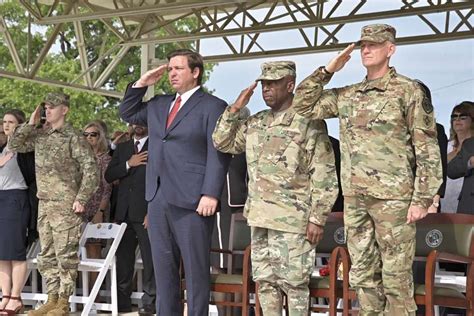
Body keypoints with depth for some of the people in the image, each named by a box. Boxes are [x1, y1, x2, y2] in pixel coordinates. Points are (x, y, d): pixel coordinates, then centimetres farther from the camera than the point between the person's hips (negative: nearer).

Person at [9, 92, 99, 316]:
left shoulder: (73, 138, -8)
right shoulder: (40, 135, 12)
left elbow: (90, 169, -12)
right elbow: (14, 145, 13)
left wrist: (80, 199, -16)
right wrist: (30, 124, 4)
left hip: (65, 205, -7)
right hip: (44, 204, 7)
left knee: (65, 255, -3)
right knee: (46, 256, 11)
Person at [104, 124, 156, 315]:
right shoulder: (122, 148, 17)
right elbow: (109, 176, 9)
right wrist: (128, 164, -6)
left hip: (146, 213, -5)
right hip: (124, 213, 5)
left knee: (150, 260, -4)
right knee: (123, 259, 8)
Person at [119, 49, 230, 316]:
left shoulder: (213, 106, -3)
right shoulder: (159, 105, 18)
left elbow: (218, 155, -10)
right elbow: (127, 114, 30)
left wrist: (210, 194, -19)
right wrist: (141, 84, 15)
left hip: (192, 200, -7)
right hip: (158, 198, 7)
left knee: (195, 269, 0)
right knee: (163, 268, 11)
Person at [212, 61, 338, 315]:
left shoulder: (308, 123, -8)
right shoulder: (255, 123, 13)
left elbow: (324, 175, -10)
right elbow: (222, 143, 16)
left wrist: (317, 218, -15)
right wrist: (235, 109, 5)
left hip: (292, 219, -7)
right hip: (259, 217, 7)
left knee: (294, 281, -1)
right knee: (264, 279, 12)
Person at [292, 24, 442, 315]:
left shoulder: (409, 91, -4)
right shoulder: (346, 96, 12)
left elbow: (428, 149, -6)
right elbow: (304, 106, 15)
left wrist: (422, 199, -12)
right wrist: (328, 70, 7)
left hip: (393, 198, -6)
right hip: (354, 199, 6)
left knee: (396, 277, -1)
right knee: (363, 275, 11)